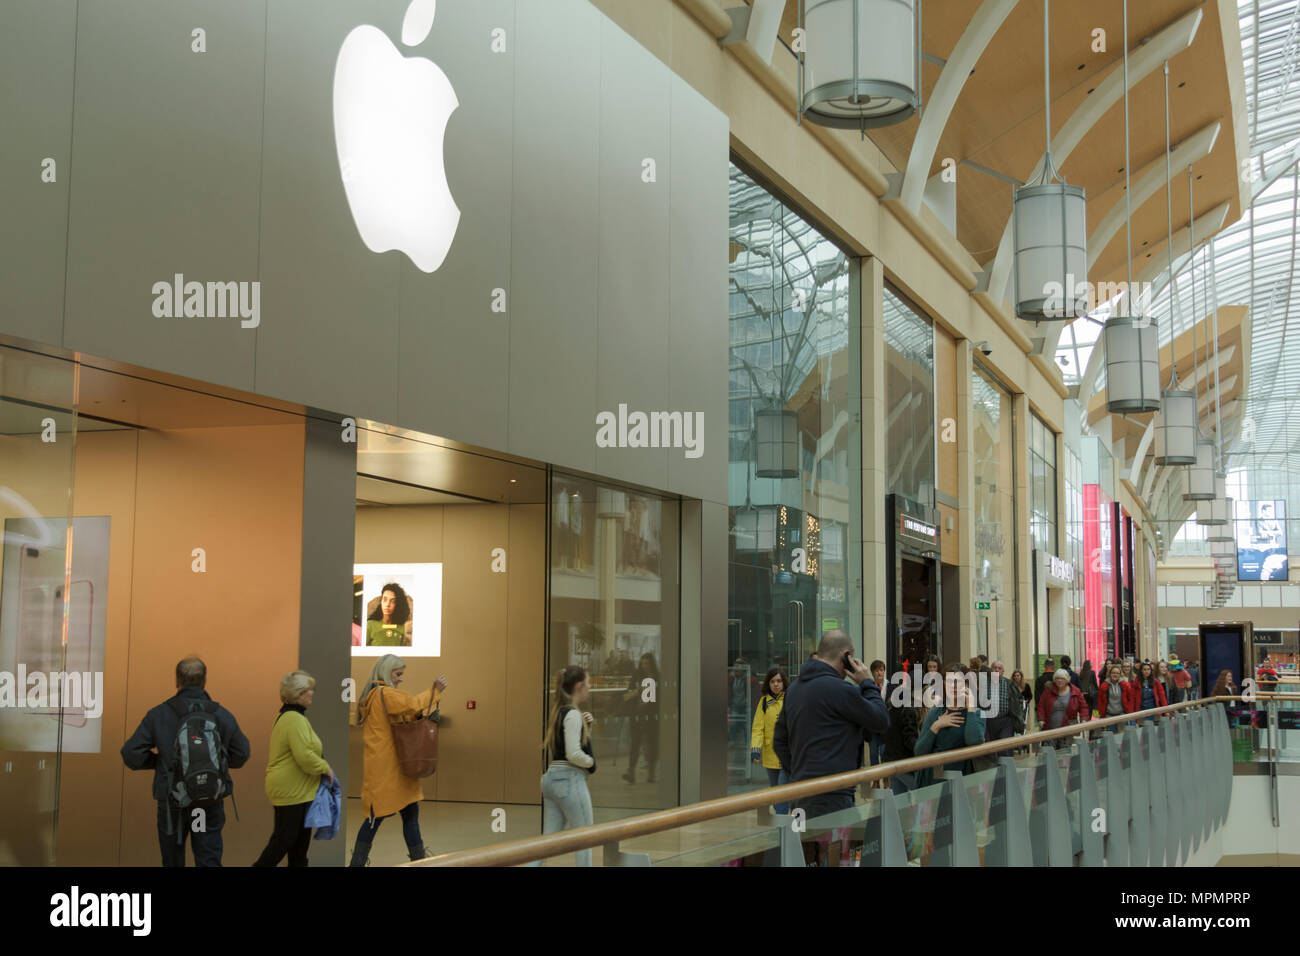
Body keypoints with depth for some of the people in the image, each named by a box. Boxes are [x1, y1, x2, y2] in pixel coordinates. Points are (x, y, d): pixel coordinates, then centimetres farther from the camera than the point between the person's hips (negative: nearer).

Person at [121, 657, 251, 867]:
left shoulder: (158, 715, -3)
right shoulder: (222, 716, -1)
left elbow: (131, 755, -6)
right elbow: (241, 755, 5)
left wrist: (159, 760, 12)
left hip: (172, 803, 0)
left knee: (173, 862, 15)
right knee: (209, 860, 2)